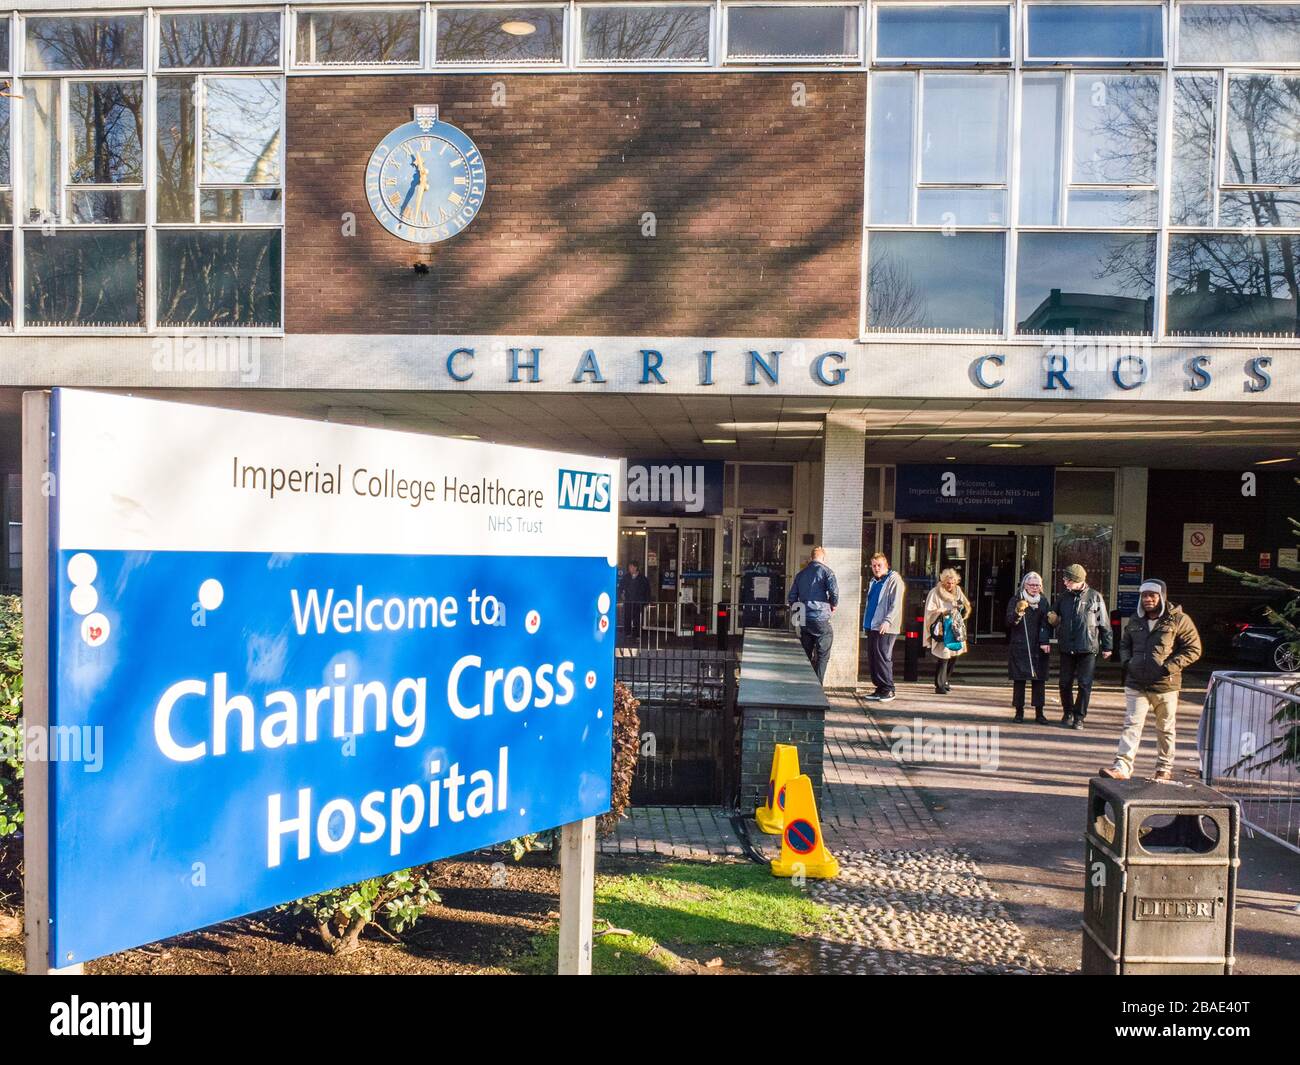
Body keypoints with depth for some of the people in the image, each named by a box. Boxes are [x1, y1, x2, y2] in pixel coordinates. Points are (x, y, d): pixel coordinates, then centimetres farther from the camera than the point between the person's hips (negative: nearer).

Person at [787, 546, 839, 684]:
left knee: (806, 656, 14)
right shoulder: (826, 571, -4)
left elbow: (791, 598, 11)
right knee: (822, 657, 3)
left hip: (804, 621, 5)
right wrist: (833, 605, 1)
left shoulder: (801, 573, 13)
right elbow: (834, 591, -17)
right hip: (820, 619, -5)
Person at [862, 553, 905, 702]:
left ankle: (888, 689, -1)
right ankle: (880, 688, 15)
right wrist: (866, 623, 20)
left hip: (885, 628, -8)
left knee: (882, 657, -9)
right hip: (872, 626, 8)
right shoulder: (874, 582, 19)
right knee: (872, 657, 8)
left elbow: (896, 604, -15)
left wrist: (887, 621, -25)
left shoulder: (894, 580, -6)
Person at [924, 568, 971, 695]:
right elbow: (930, 612, -10)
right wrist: (944, 612, -22)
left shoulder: (957, 591, 10)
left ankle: (946, 681, 26)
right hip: (941, 631, -6)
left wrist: (961, 606, -5)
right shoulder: (935, 593, -7)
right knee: (943, 657, -11)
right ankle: (940, 686, -8)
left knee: (952, 656, 10)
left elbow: (967, 607, 17)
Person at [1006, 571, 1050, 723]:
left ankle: (1039, 712, 8)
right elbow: (1009, 621, -11)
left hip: (1039, 647, 3)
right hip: (1019, 646, -3)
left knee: (1039, 679, 2)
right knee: (1019, 679, -1)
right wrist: (1018, 612, -29)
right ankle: (1019, 710, 8)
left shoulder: (1043, 600, 11)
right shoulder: (1016, 600, 0)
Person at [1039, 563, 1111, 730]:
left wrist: (1107, 646, 2)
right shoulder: (1063, 597, 6)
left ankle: (1079, 717, 9)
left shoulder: (1095, 597, -1)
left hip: (1088, 648, -3)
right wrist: (1045, 640, 4)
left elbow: (1104, 624, 2)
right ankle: (1067, 713, 24)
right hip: (1066, 648, 3)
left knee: (1085, 684, -1)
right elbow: (1048, 619, 11)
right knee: (1065, 683, 8)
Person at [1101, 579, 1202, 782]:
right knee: (1131, 725, -4)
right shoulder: (1135, 620, 10)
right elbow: (1124, 644, 24)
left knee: (1165, 729, 12)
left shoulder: (1178, 620, -6)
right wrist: (1126, 662, 5)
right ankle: (1122, 767, -8)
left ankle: (1165, 769, 25)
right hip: (1136, 684, 4)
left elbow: (1193, 649, -6)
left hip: (1165, 685, -3)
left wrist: (1170, 666, -17)